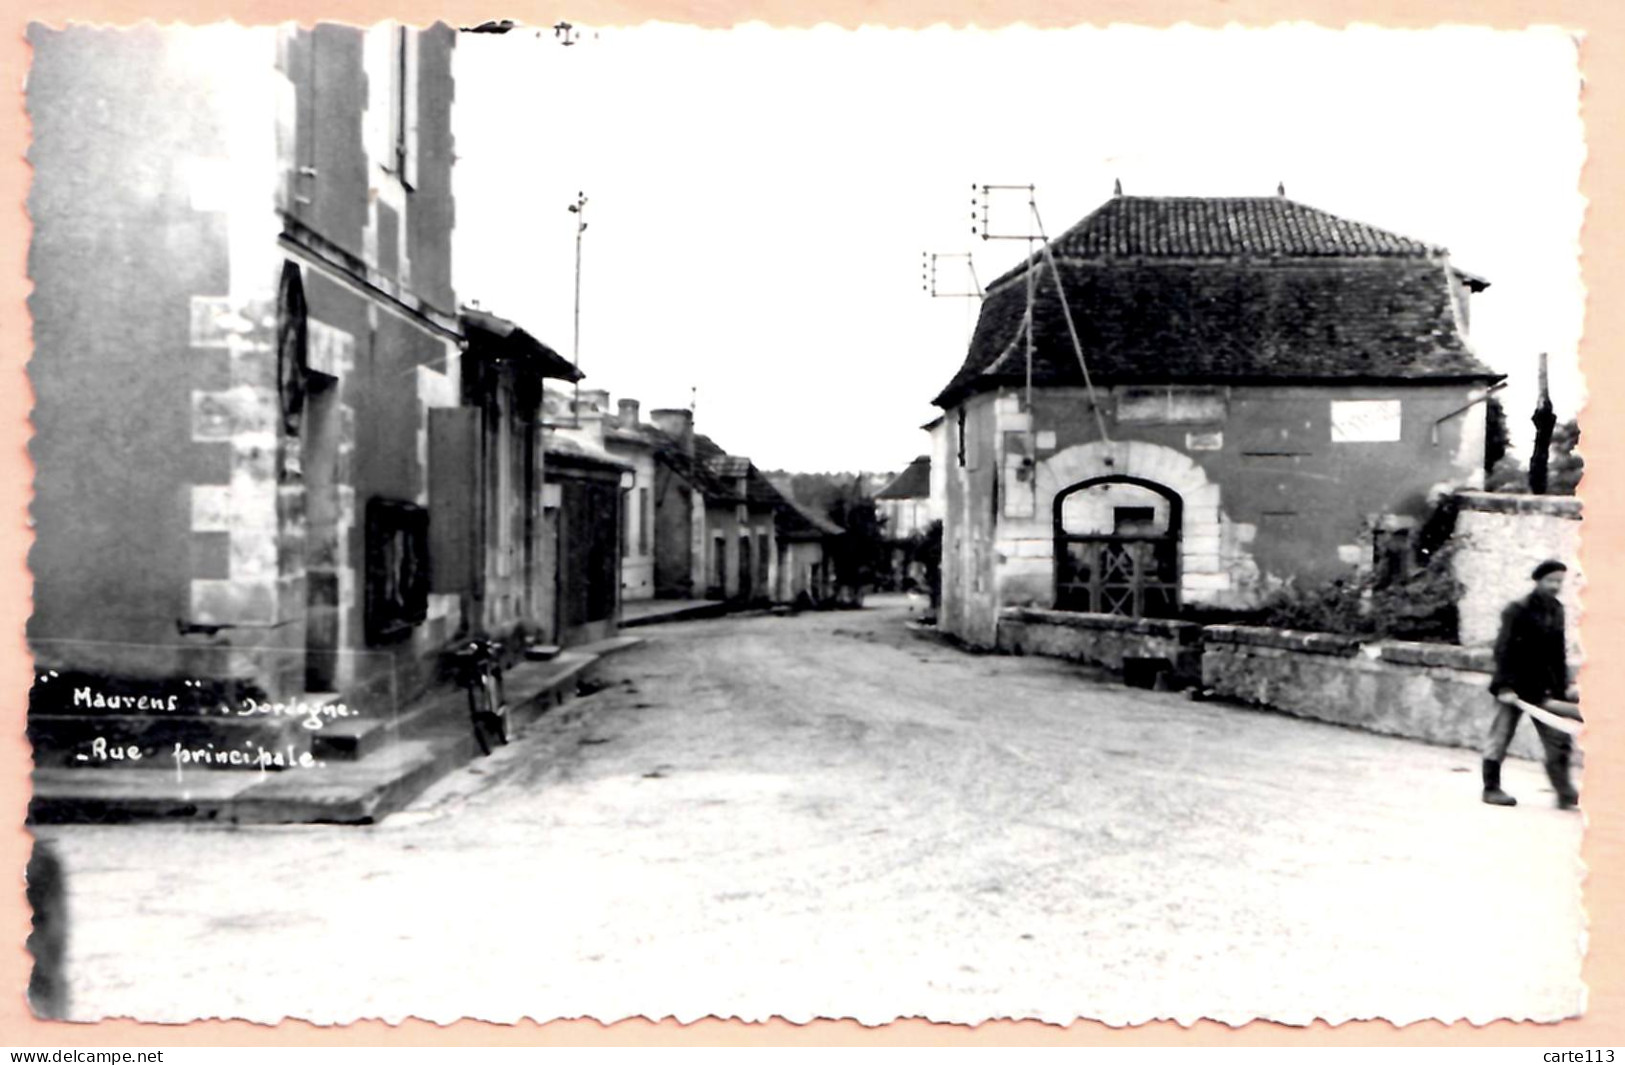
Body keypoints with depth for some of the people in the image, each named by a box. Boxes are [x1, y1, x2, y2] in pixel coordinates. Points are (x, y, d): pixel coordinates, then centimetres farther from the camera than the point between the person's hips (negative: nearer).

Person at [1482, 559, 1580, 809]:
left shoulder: (1556, 611, 8)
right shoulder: (1518, 610, -11)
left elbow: (1559, 652, 14)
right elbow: (1504, 650, -14)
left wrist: (1563, 685, 10)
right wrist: (1505, 686, -19)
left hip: (1542, 687, 6)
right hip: (1515, 686, -6)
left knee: (1558, 740, 1)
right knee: (1500, 737, 3)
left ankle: (1565, 793, 4)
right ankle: (1491, 788, 13)